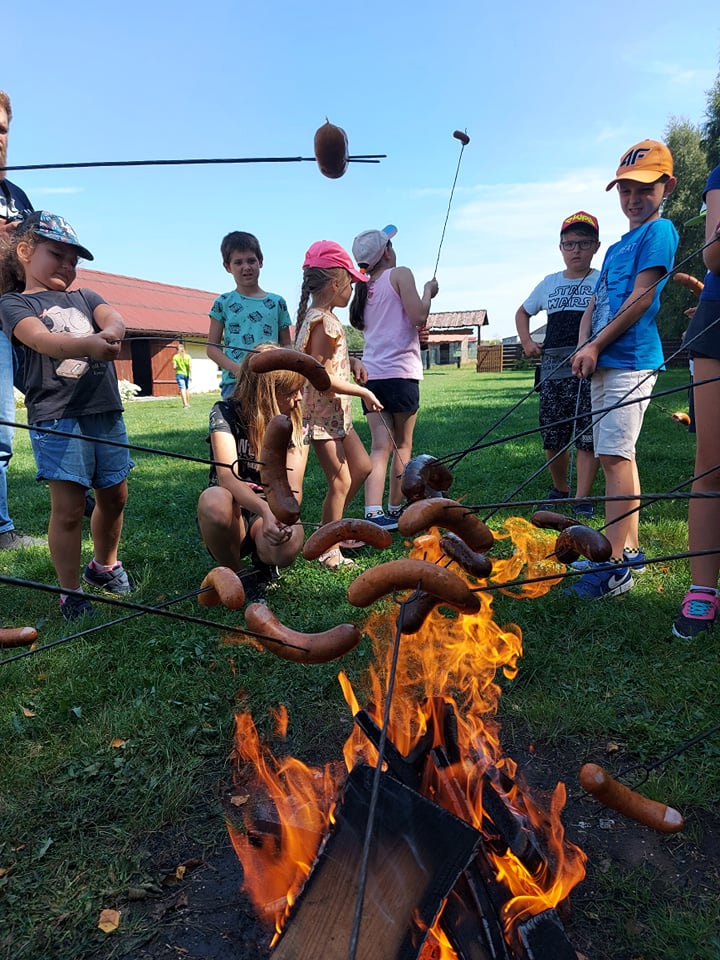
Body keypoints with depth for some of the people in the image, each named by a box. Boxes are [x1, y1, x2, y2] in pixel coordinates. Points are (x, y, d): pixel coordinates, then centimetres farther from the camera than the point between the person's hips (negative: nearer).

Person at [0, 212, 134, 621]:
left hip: (106, 410, 5)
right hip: (56, 416, -5)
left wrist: (110, 333, -28)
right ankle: (70, 595, 8)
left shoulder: (85, 297, 19)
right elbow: (42, 340, -17)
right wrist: (89, 345, -37)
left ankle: (105, 565, 34)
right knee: (69, 506, -7)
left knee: (115, 497, 11)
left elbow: (115, 318, -3)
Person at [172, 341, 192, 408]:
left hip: (179, 374, -2)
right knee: (187, 389, 17)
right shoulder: (188, 356, 0)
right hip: (187, 374, 2)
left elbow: (174, 367, -7)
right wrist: (191, 376, -8)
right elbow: (190, 366, -8)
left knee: (182, 389, -6)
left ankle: (185, 404, -19)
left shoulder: (175, 357, -3)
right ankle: (188, 403, 26)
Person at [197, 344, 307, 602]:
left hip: (272, 515, 1)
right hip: (234, 515, -1)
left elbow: (293, 489, -11)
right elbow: (227, 477, -26)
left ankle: (263, 566, 4)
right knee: (214, 499, -37)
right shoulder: (226, 414, -11)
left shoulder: (296, 424, -2)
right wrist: (265, 510, -45)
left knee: (288, 546, -35)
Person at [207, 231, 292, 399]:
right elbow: (212, 347, 5)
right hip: (234, 382, -1)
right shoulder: (224, 303, 7)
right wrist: (236, 369, -13)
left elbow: (287, 345, 13)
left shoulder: (277, 302, 11)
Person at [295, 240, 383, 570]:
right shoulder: (323, 321, -20)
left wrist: (352, 361, 3)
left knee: (362, 467, 18)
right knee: (340, 481, -2)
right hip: (321, 412, -10)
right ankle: (329, 550, 14)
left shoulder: (323, 317, 11)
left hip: (336, 411, 10)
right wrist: (363, 392, -15)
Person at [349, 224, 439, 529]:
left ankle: (373, 513, -12)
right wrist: (428, 291, 8)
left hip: (371, 373, 5)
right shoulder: (400, 274, 0)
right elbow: (419, 317, -9)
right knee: (402, 445, 6)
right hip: (400, 371, -5)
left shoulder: (364, 287, 19)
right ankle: (395, 510, 13)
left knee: (380, 446, 0)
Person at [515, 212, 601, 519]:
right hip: (553, 368, 4)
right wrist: (526, 340, 12)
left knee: (587, 436, -6)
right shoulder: (549, 283, 17)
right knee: (552, 436, 6)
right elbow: (522, 312, 30)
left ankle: (582, 499, 2)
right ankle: (559, 488, 28)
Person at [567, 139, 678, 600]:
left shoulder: (659, 231, -1)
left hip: (631, 361, -9)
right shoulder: (617, 247, 24)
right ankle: (630, 549, 20)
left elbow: (640, 299, -11)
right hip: (603, 363, 9)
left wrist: (596, 346, -11)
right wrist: (583, 347, 0)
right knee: (618, 455, 10)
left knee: (615, 456, -15)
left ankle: (616, 567, -13)